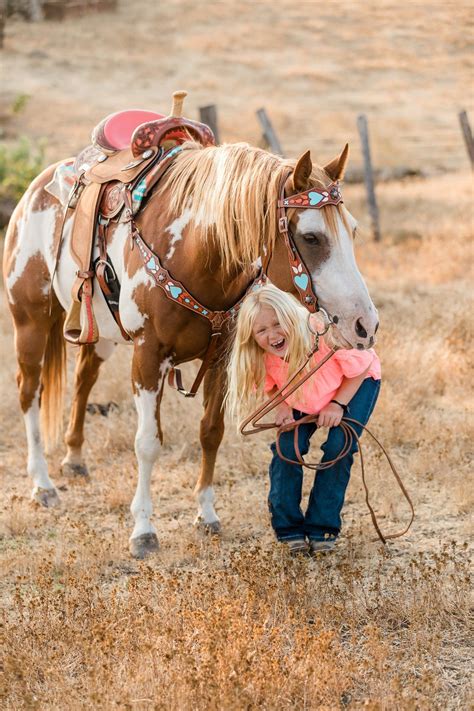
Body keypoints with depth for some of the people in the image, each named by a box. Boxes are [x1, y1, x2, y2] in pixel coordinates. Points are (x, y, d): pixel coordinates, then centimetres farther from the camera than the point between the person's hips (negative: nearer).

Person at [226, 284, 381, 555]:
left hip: (357, 383, -4)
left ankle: (322, 528, -3)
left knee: (338, 448, -18)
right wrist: (283, 406, -24)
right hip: (303, 397, 4)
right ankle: (289, 527, 1)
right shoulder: (263, 357, -29)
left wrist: (338, 404, -29)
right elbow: (271, 385, -4)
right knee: (287, 447, -13)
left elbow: (360, 367, -24)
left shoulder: (325, 333, -43)